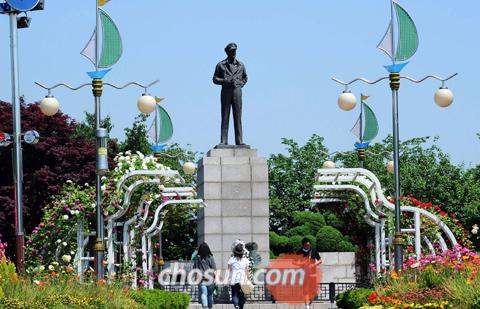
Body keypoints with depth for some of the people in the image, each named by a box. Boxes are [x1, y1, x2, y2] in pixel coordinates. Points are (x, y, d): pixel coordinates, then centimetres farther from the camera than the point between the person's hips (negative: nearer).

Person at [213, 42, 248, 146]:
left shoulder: (240, 65, 13)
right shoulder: (221, 65, 6)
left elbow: (245, 78, 23)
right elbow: (215, 79, 5)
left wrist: (240, 84, 5)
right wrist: (225, 81, -11)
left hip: (237, 91, 2)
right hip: (226, 92, -2)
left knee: (238, 117, -1)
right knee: (225, 117, -3)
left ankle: (239, 141, -1)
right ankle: (223, 141, -4)